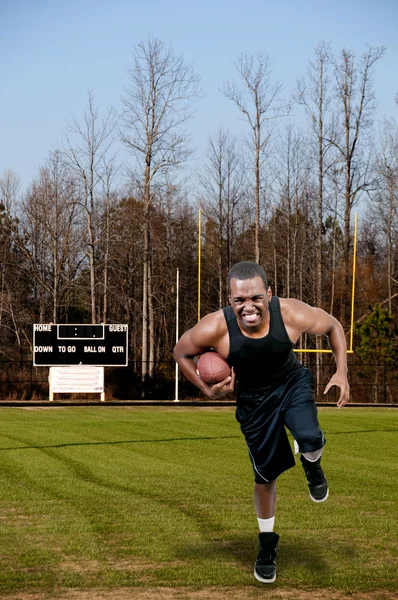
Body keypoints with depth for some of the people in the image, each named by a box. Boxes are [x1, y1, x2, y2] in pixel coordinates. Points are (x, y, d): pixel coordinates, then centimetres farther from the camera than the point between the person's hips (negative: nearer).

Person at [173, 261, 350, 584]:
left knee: (309, 439, -30)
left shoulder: (291, 314, -31)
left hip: (293, 384, 0)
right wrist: (207, 390, -19)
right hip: (254, 399, 1)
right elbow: (181, 352, -10)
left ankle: (312, 466, 10)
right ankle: (267, 545, 38)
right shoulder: (215, 328, -31)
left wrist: (342, 372, -16)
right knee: (265, 475, 12)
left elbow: (332, 326, -10)